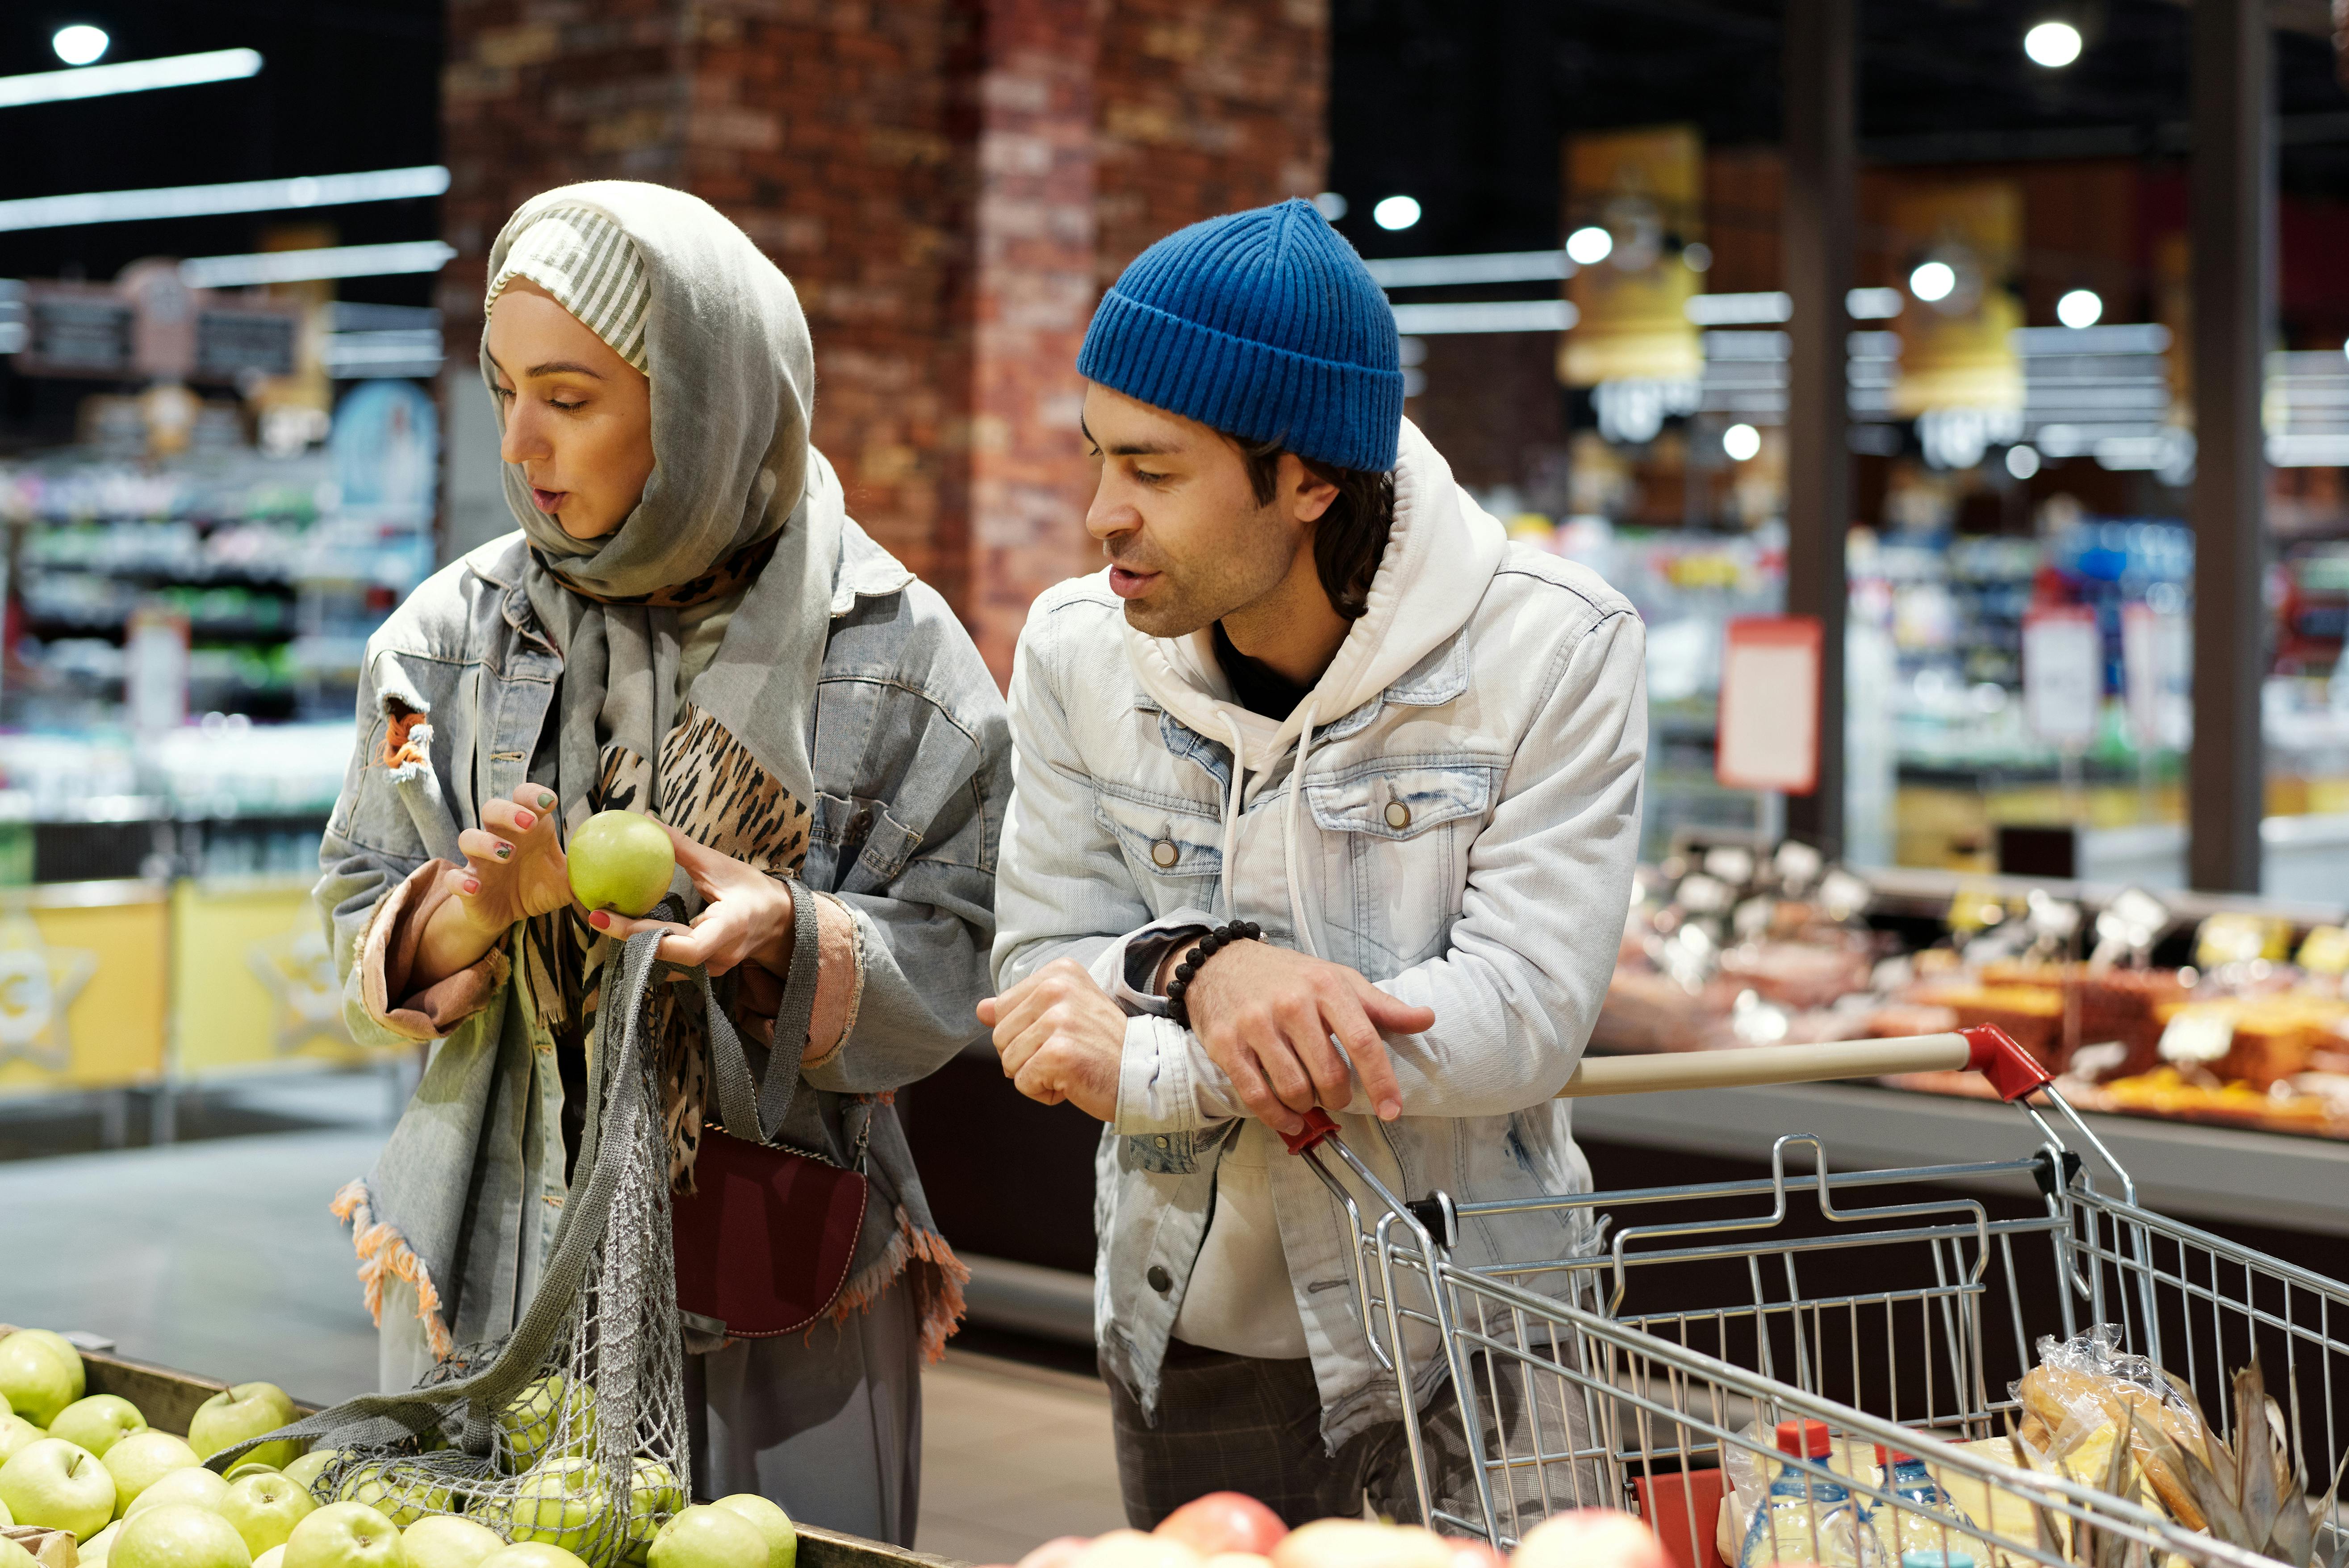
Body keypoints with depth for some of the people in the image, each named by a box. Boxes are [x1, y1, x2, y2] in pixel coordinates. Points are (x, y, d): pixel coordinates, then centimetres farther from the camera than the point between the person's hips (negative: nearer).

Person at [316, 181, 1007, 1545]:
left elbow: (951, 970, -7)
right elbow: (362, 926, 4)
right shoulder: (455, 633, 2)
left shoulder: (892, 650, -5)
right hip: (491, 1269, 2)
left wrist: (786, 933, -26)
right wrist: (480, 909, -17)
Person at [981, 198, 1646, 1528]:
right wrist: (1197, 970, -28)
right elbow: (1041, 983, -5)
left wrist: (1145, 1064, -26)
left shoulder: (1554, 653, -16)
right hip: (1185, 1346, 3)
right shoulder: (1076, 648, -5)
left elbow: (1523, 1019, -22)